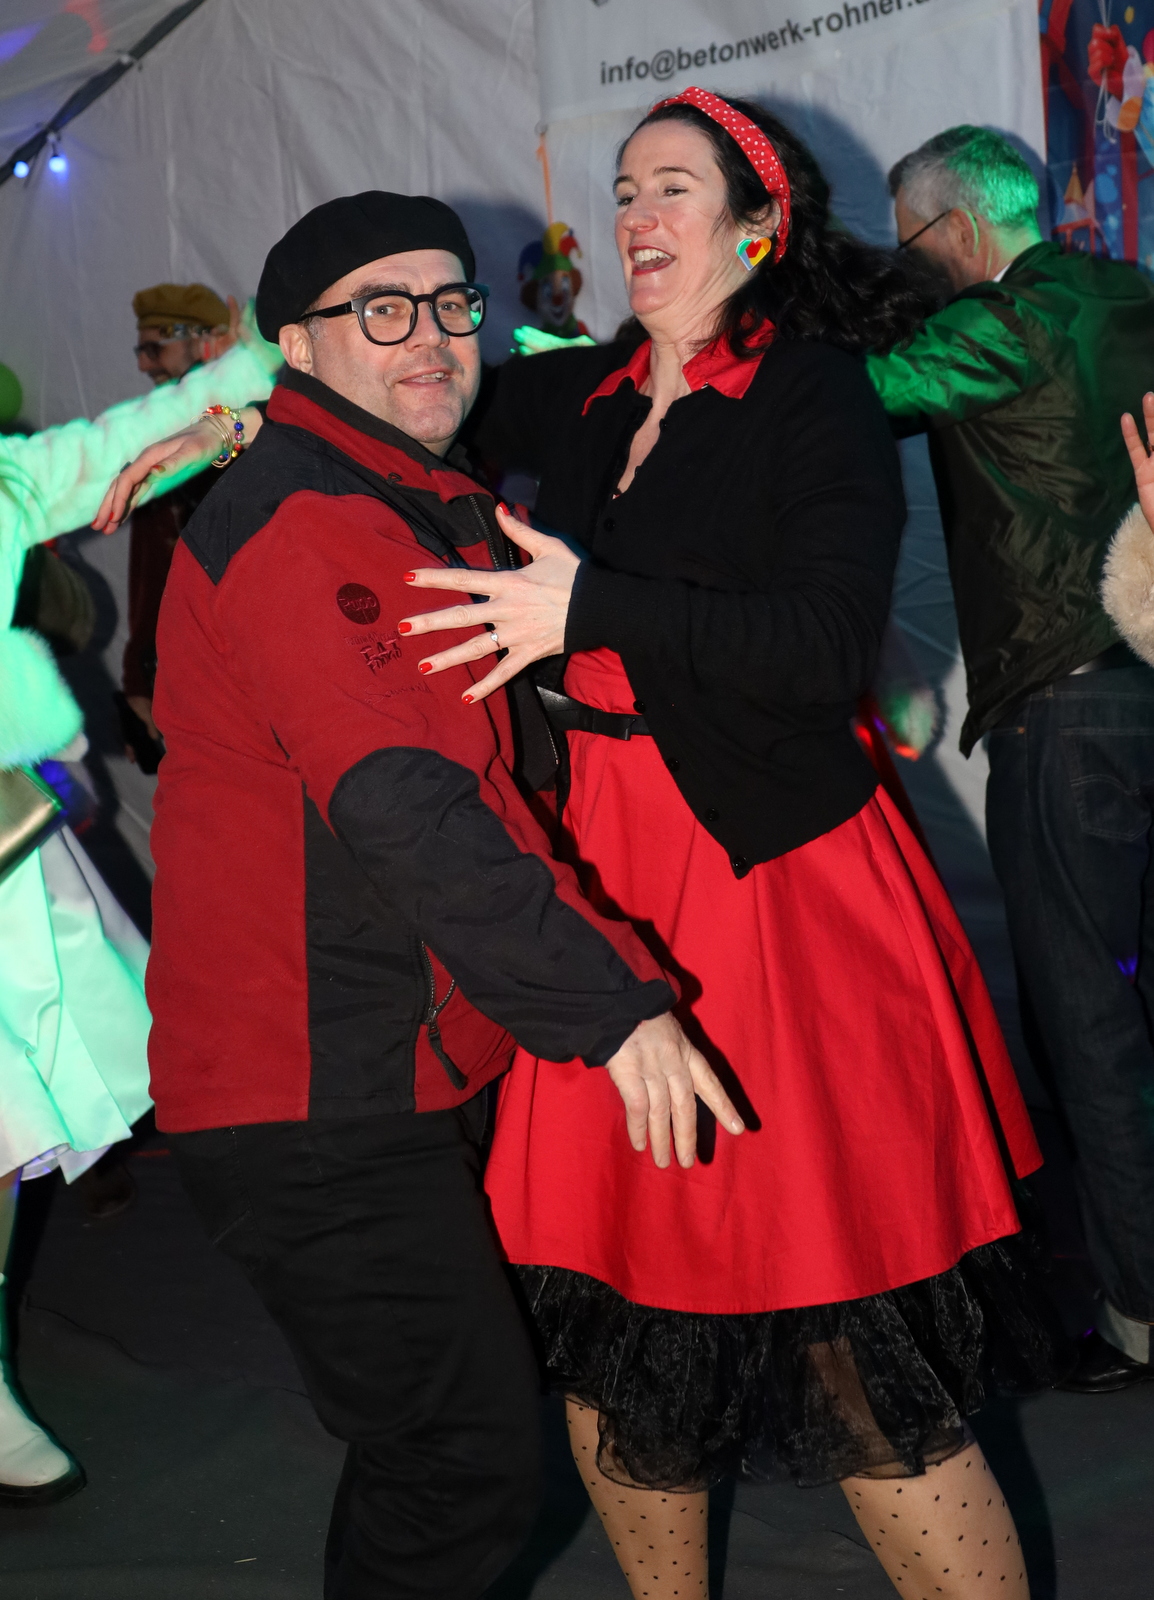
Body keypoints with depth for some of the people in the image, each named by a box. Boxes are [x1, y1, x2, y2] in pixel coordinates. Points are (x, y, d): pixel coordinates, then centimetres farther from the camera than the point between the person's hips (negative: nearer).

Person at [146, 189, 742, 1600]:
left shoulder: (430, 510, 17)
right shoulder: (300, 525, -18)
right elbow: (402, 814, -29)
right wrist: (616, 1003, -32)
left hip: (395, 1077, 10)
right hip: (316, 1104, -10)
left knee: (426, 1446, 21)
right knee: (465, 1468, -5)